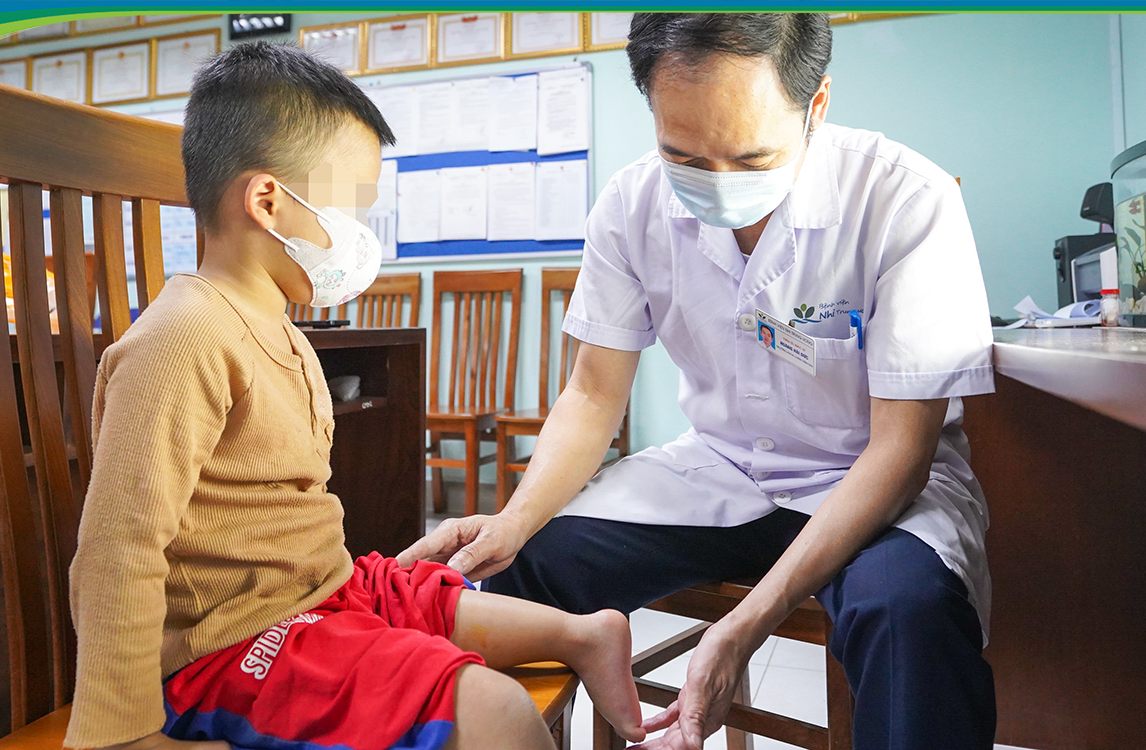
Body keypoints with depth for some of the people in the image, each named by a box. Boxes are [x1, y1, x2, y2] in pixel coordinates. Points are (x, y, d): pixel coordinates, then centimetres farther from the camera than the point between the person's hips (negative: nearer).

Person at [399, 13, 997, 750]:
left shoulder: (907, 199, -21)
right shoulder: (632, 203, -10)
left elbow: (900, 446, -21)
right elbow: (595, 394, -2)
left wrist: (746, 627, -31)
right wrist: (516, 519, -22)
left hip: (876, 478, -2)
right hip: (716, 468, 3)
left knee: (909, 603, -36)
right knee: (518, 566, -14)